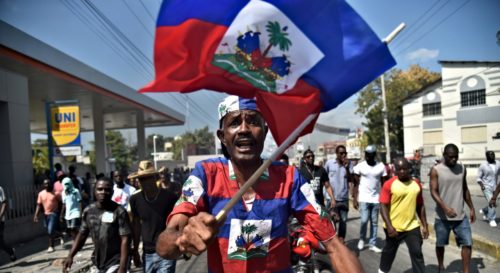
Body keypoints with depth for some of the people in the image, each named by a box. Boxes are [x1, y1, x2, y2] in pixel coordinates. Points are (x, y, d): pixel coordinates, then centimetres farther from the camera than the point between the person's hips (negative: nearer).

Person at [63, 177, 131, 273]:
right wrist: (70, 256, 1)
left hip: (115, 263, -5)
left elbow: (125, 240, -17)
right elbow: (82, 235, 11)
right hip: (97, 263, 6)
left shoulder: (119, 212, -16)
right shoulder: (88, 211, 1)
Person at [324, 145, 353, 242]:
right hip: (331, 197, -2)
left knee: (343, 220, 8)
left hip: (344, 198, 2)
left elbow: (350, 180, -6)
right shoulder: (329, 163, -4)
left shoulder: (349, 164, 0)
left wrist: (347, 168, -20)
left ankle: (341, 240, 20)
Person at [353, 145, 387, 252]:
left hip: (376, 199, 2)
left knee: (374, 222, 7)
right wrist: (355, 199, -6)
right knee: (364, 220, -7)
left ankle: (372, 244, 18)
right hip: (364, 199, -2)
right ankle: (361, 239, 18)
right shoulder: (360, 166, -4)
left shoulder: (381, 166, 0)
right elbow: (356, 184, -1)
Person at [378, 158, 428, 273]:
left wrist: (424, 225, 9)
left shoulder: (416, 184, 2)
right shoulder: (389, 184, -12)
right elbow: (383, 206, -13)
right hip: (394, 227, -2)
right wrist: (389, 226, -20)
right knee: (389, 251, 16)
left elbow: (420, 206, 11)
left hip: (412, 227, 3)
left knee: (417, 253, 1)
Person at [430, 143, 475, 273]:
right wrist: (445, 207, -29)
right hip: (442, 216, -3)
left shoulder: (462, 169, 5)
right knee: (440, 244, 11)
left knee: (467, 243, -2)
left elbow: (465, 190, 15)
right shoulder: (436, 170, -10)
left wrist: (471, 208, 13)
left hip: (461, 215, 3)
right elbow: (434, 192, -15)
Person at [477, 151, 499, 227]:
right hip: (486, 187, -5)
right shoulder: (483, 165, -6)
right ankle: (492, 219, -5)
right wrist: (481, 185, -16)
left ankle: (484, 211, 40)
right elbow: (479, 177, -2)